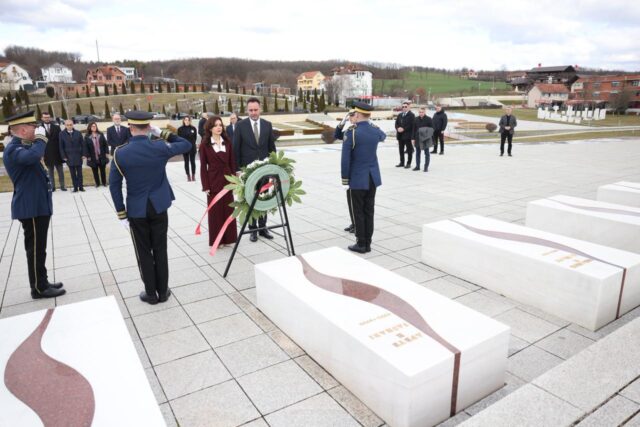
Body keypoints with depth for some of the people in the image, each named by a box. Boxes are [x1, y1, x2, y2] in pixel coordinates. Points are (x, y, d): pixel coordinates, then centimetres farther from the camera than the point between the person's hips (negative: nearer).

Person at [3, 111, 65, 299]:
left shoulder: (23, 147, 17)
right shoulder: (13, 149, -17)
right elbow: (33, 156, -38)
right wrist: (40, 139, -23)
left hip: (37, 205, 10)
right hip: (31, 208, -10)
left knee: (38, 248, 16)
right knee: (35, 249, -2)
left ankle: (42, 283, 26)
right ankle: (39, 288, 8)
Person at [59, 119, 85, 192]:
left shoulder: (78, 133, 3)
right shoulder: (62, 134, 0)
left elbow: (82, 144, 6)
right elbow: (61, 146, 1)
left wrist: (83, 154, 0)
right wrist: (63, 156, -3)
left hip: (78, 156, 1)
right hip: (69, 157, -1)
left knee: (79, 172, 5)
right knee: (73, 173, 2)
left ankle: (81, 187, 12)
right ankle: (75, 187, 6)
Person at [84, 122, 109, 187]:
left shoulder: (100, 135, 4)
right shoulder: (87, 137, -2)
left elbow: (105, 144, 6)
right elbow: (86, 147, -2)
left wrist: (106, 152, 0)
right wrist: (88, 156, -7)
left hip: (102, 156, 1)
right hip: (93, 158, -1)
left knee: (103, 170, 8)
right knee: (95, 171, 6)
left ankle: (104, 182, 19)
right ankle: (97, 183, 16)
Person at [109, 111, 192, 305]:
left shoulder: (120, 153, -9)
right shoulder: (160, 147, -10)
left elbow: (114, 185, -7)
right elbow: (187, 145, 6)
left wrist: (121, 214, 0)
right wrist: (162, 133, 4)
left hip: (136, 210, 0)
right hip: (158, 207, 1)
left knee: (144, 252, 11)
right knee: (160, 250, 11)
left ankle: (151, 293, 20)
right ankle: (162, 291, 20)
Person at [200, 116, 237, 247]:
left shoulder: (227, 142, 5)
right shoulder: (204, 145, -5)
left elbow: (232, 162, 7)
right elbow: (203, 166, -5)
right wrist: (205, 186, -9)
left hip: (227, 180, 3)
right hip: (214, 181, -3)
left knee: (228, 210, 9)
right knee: (215, 211, 5)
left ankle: (228, 237, 21)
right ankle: (217, 239, 15)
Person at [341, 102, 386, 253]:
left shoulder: (351, 132, -15)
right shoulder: (375, 130, 2)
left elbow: (345, 159, -16)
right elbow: (383, 136, 29)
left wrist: (345, 180, -7)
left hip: (358, 178, -5)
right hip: (373, 177, 5)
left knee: (358, 212, 4)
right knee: (369, 210, 11)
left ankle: (361, 244, 10)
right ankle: (367, 244, 17)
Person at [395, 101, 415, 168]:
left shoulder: (411, 115, -5)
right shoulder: (400, 115, 16)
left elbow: (412, 125, -14)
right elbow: (396, 123, 14)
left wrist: (403, 129, -18)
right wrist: (398, 128, -7)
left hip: (408, 135, -6)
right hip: (400, 135, 6)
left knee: (409, 150, 1)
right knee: (401, 150, 11)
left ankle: (408, 163, 7)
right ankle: (402, 162, 22)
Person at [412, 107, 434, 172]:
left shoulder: (428, 119, -6)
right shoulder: (416, 119, 4)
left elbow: (431, 130, -5)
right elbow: (414, 129, 7)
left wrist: (432, 139, -10)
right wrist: (413, 138, 3)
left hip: (426, 139, -4)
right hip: (418, 138, 4)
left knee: (427, 153, 3)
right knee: (417, 153, 10)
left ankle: (426, 167, 9)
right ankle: (417, 166, 20)